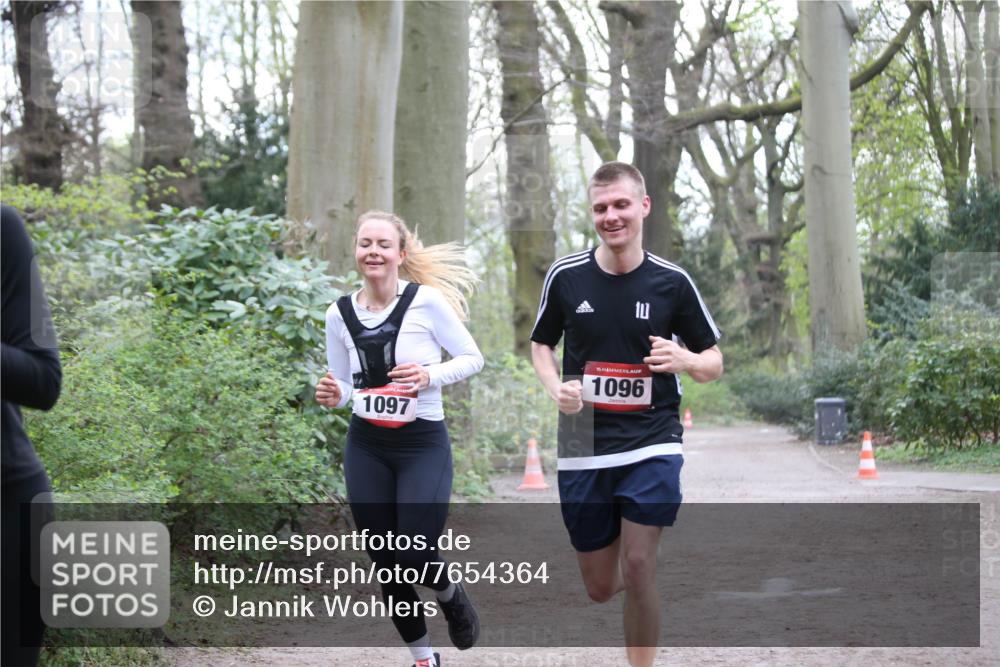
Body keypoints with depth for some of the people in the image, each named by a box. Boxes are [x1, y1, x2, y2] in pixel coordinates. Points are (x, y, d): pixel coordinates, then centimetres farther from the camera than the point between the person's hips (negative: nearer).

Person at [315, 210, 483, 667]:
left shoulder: (427, 301, -10)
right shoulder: (340, 314, 1)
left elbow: (473, 358, -2)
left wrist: (430, 376, -19)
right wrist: (332, 396, -11)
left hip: (423, 445, -4)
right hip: (366, 448, 4)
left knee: (414, 556, -14)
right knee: (386, 564, 6)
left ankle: (452, 598, 23)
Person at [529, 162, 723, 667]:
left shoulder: (671, 282, -3)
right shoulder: (565, 276, -1)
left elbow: (714, 363, 5)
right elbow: (541, 345, 14)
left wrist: (684, 360, -18)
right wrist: (556, 388, -6)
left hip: (651, 445, -2)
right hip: (583, 450, 2)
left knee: (638, 568, -14)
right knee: (600, 587, 7)